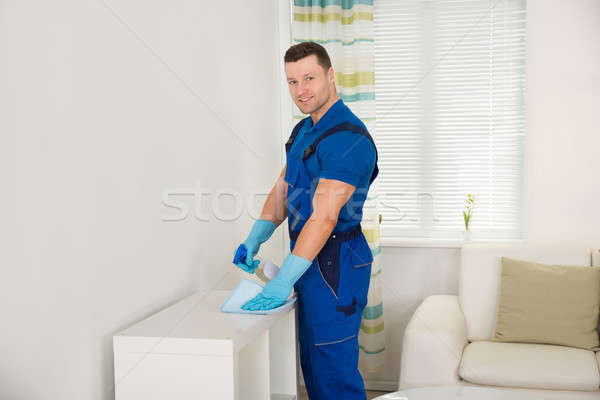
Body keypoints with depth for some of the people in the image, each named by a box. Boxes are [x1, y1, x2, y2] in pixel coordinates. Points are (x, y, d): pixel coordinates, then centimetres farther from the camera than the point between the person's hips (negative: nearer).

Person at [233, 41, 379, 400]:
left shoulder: (348, 138, -20)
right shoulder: (303, 131, 12)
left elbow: (324, 217, -26)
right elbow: (282, 190, 16)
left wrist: (284, 280, -27)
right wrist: (254, 241, 4)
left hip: (335, 264, -9)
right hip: (311, 262, 9)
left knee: (334, 368, -1)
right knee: (312, 364, 18)